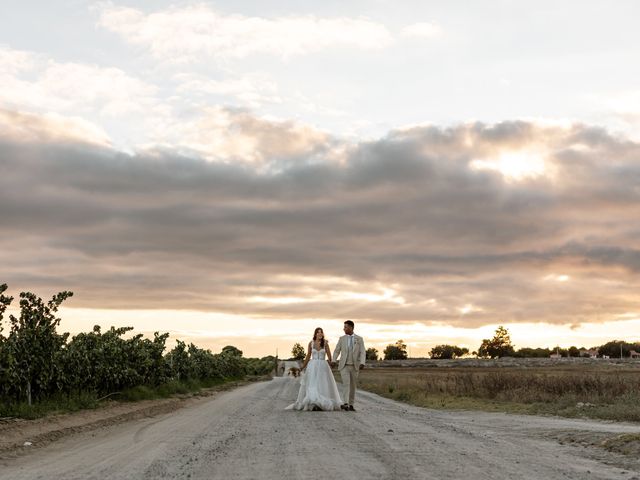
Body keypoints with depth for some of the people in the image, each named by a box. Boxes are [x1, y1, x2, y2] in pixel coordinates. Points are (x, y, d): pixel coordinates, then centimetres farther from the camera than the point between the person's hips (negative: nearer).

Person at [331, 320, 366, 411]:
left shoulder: (359, 339, 1)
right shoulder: (342, 338, 3)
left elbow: (363, 352, -7)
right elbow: (337, 351, 4)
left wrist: (362, 363, -23)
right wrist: (334, 361, -14)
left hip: (354, 367, 1)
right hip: (344, 366, -1)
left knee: (353, 386, 6)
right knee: (346, 383, -19)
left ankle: (351, 405, 17)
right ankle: (345, 404, -29)